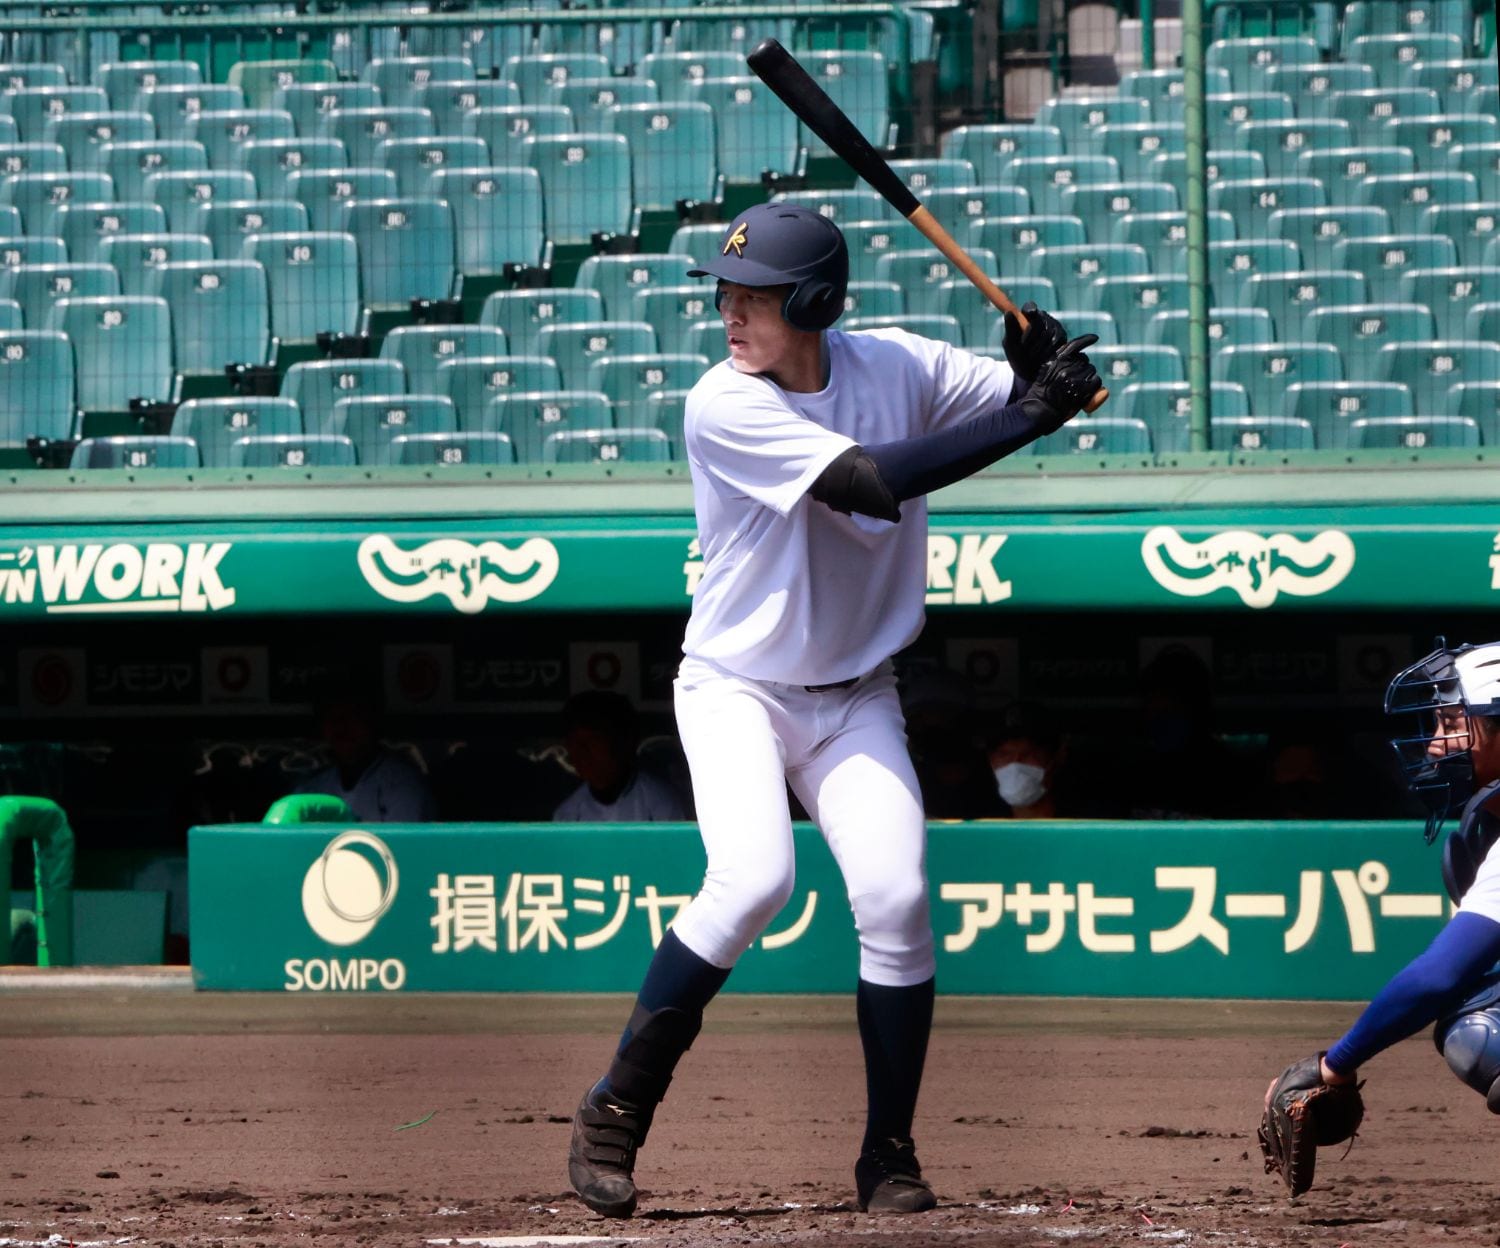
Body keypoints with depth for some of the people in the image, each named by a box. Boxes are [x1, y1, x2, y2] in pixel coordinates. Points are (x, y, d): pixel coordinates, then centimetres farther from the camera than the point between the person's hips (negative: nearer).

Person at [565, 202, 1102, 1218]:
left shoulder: (896, 366, -5)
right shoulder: (725, 406, -20)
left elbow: (1054, 395, 3)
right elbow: (870, 482, -30)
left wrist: (1044, 365, -22)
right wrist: (1031, 414, -30)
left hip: (855, 702, 4)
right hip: (736, 687, -4)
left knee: (896, 902, -11)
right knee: (752, 881, -25)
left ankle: (889, 1155, 3)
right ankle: (615, 1114, -11)